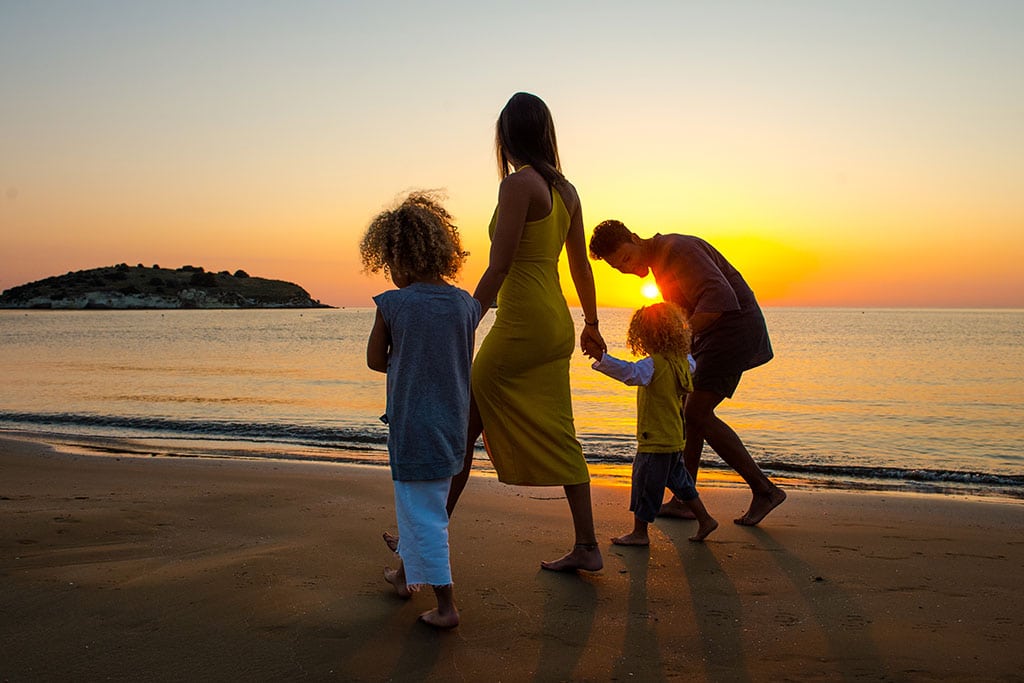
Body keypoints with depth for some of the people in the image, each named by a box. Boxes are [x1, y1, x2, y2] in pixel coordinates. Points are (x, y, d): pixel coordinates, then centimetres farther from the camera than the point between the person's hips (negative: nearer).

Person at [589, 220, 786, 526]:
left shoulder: (677, 249, -19)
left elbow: (720, 296, -30)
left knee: (697, 413, -15)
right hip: (711, 336, 10)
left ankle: (764, 490, -5)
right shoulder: (656, 261, 13)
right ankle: (683, 500, 13)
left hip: (735, 326, -10)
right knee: (688, 410, 8)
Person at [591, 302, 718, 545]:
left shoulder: (655, 363, -22)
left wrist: (602, 358, -48)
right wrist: (682, 348, 49)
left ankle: (639, 533, 11)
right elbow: (690, 365, 31)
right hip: (674, 438, 9)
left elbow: (632, 372, -41)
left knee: (645, 482, 2)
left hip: (657, 440, -9)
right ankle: (705, 520, 29)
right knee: (678, 480, 22)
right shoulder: (681, 360, 6)